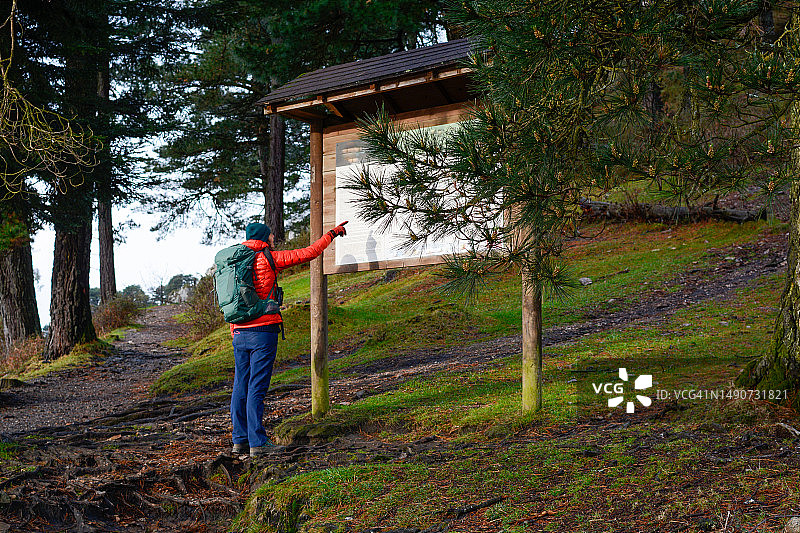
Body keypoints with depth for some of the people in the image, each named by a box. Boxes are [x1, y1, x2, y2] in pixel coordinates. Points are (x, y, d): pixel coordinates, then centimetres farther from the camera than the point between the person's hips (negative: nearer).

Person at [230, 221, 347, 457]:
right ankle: (257, 442, -5)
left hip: (240, 332, 6)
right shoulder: (268, 258, -5)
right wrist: (332, 234, 8)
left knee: (241, 386, 10)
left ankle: (240, 440, 13)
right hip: (263, 331, -6)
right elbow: (308, 253, -3)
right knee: (257, 388, -6)